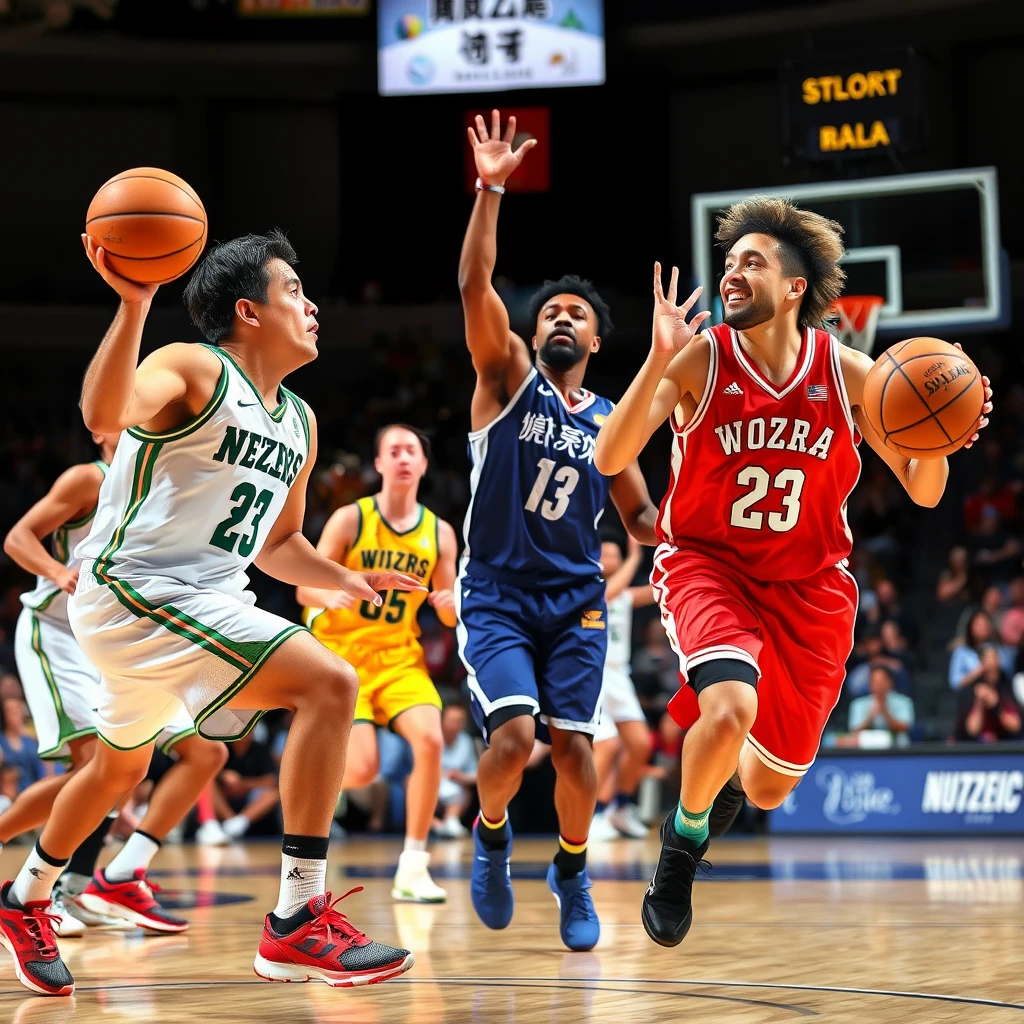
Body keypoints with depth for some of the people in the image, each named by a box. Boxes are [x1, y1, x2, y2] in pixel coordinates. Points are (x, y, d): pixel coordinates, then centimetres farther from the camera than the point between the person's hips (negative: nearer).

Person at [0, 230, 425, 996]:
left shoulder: (298, 422, 14)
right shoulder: (194, 371, -12)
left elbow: (277, 542, 26)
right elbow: (106, 415, -34)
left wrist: (346, 580, 9)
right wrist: (133, 306, -45)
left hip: (205, 602, 10)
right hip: (135, 589, -10)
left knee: (120, 766, 28)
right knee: (329, 684, -22)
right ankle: (299, 921, -23)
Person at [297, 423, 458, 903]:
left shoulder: (439, 533, 2)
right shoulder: (350, 519, -8)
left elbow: (449, 615, 8)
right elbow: (305, 588, -8)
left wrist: (451, 604, -17)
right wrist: (329, 596, -31)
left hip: (399, 657, 3)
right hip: (341, 654, -3)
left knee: (430, 740, -23)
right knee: (363, 769, -18)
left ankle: (412, 868, -12)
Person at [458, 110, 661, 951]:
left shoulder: (611, 424, 10)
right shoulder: (508, 377, 1)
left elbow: (643, 519, 17)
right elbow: (475, 286, -14)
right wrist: (490, 191, -24)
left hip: (575, 602, 3)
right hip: (496, 595, -3)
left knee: (573, 745, -6)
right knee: (515, 733, -20)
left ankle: (573, 873, 21)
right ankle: (491, 836, 13)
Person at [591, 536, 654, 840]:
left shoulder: (625, 596, 12)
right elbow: (609, 592, -30)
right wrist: (634, 558, -25)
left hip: (618, 677, 7)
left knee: (640, 744, 2)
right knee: (608, 745, -18)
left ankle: (622, 809, 20)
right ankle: (592, 817, -5)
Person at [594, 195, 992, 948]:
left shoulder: (849, 372, -8)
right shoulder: (699, 359, -13)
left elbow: (923, 492, -3)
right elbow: (611, 460, -22)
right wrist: (658, 361, -34)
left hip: (809, 586, 3)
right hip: (706, 564, -2)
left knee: (769, 789, 8)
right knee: (729, 709, -33)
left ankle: (730, 775, 49)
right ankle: (684, 838, -2)